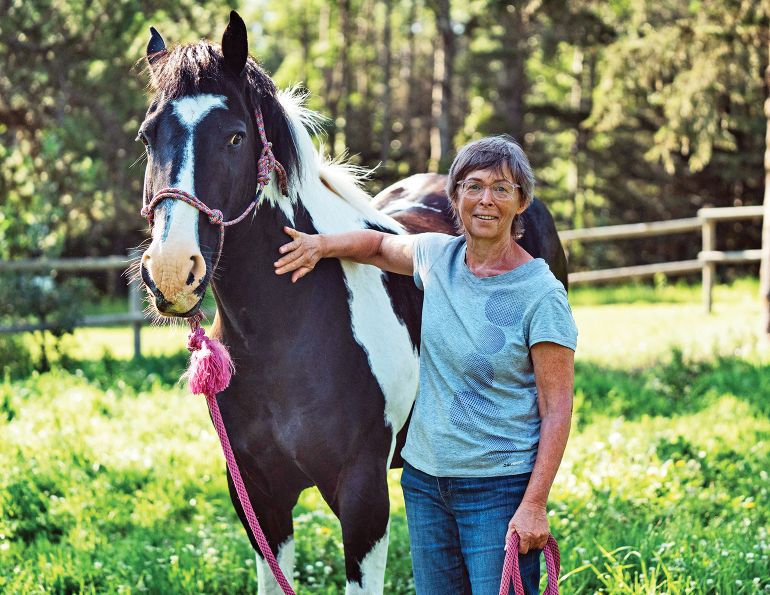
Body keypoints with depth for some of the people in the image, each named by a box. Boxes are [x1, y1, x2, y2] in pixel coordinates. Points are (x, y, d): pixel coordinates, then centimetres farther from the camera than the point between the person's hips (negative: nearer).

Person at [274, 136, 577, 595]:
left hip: (499, 488, -5)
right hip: (424, 479, 6)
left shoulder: (541, 294, -13)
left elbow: (557, 409, -13)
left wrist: (535, 504, -18)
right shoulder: (437, 257, 3)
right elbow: (379, 245, 25)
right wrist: (323, 246, 5)